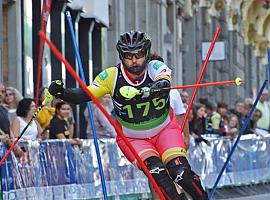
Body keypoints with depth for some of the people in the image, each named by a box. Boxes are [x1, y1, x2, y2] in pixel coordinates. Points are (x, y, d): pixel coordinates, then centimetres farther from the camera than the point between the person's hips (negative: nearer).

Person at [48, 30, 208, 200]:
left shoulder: (156, 68, -18)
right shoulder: (112, 76, -16)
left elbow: (164, 84, -40)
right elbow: (84, 95, -15)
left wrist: (144, 92, -60)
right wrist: (61, 92, -34)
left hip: (165, 130, 0)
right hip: (132, 138, 0)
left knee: (179, 171, -19)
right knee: (156, 171, -27)